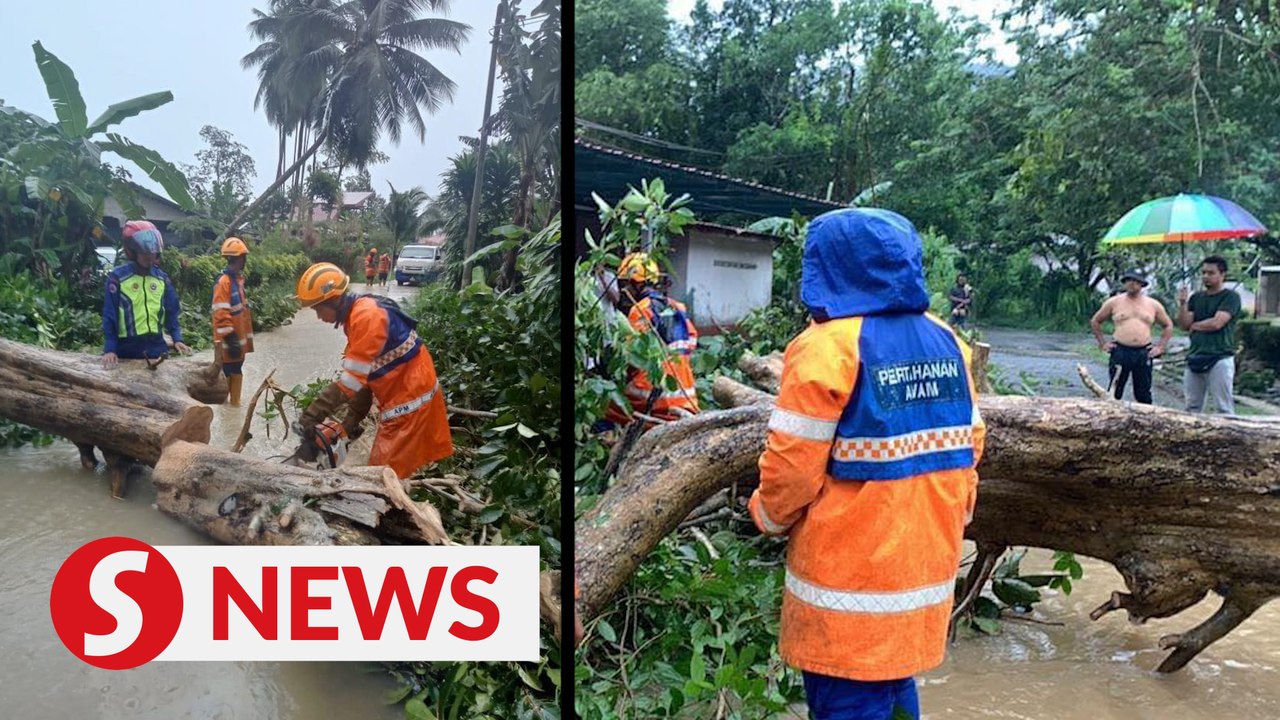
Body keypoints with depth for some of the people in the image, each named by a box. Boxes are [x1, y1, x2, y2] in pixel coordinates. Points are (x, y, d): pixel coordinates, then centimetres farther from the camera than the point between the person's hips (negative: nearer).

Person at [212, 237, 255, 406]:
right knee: (226, 374, -2)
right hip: (229, 340, -9)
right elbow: (221, 314, -20)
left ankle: (234, 402, 25)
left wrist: (247, 336, 21)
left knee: (236, 372, 16)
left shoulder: (238, 278, 12)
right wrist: (230, 337, -21)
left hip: (239, 337, 9)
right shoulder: (224, 282, -17)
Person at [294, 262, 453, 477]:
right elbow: (363, 374, 12)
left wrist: (311, 415, -20)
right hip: (401, 394, 10)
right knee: (383, 467, 16)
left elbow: (352, 379, -24)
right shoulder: (356, 316, 10)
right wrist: (352, 420, 10)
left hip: (410, 395, -10)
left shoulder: (366, 316, -22)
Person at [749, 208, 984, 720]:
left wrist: (768, 515, 2)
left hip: (849, 576, -7)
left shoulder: (827, 347, -17)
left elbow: (793, 466, -17)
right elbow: (967, 446, 11)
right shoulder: (947, 343, 5)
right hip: (926, 561, 7)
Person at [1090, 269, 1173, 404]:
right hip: (1120, 352, -2)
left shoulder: (1153, 305, 9)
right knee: (1115, 393, 0)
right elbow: (1095, 321, 11)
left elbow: (1168, 326, 18)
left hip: (1144, 353, 2)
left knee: (1144, 395, 7)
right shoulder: (1114, 302, 4)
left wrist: (1160, 347, 8)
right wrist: (1102, 343, 4)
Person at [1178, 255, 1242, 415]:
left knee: (1224, 407, -3)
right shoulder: (1196, 297, 14)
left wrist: (1194, 325, 1)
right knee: (1192, 406, 10)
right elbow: (1184, 325, 6)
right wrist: (1183, 303, -8)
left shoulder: (1230, 297, -3)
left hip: (1220, 358, -6)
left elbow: (1216, 323, -15)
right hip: (1195, 358, 6)